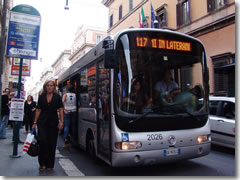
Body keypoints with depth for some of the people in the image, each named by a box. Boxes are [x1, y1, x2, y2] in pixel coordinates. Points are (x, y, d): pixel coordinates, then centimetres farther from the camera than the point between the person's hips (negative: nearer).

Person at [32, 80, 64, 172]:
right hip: (42, 122, 0)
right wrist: (35, 122, 5)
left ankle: (49, 165, 18)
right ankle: (42, 163, 7)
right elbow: (38, 110, 7)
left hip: (53, 122, 0)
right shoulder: (41, 97, 5)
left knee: (52, 144, 4)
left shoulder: (57, 97, 1)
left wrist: (61, 121, -12)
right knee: (43, 141, -11)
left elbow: (60, 110, -2)